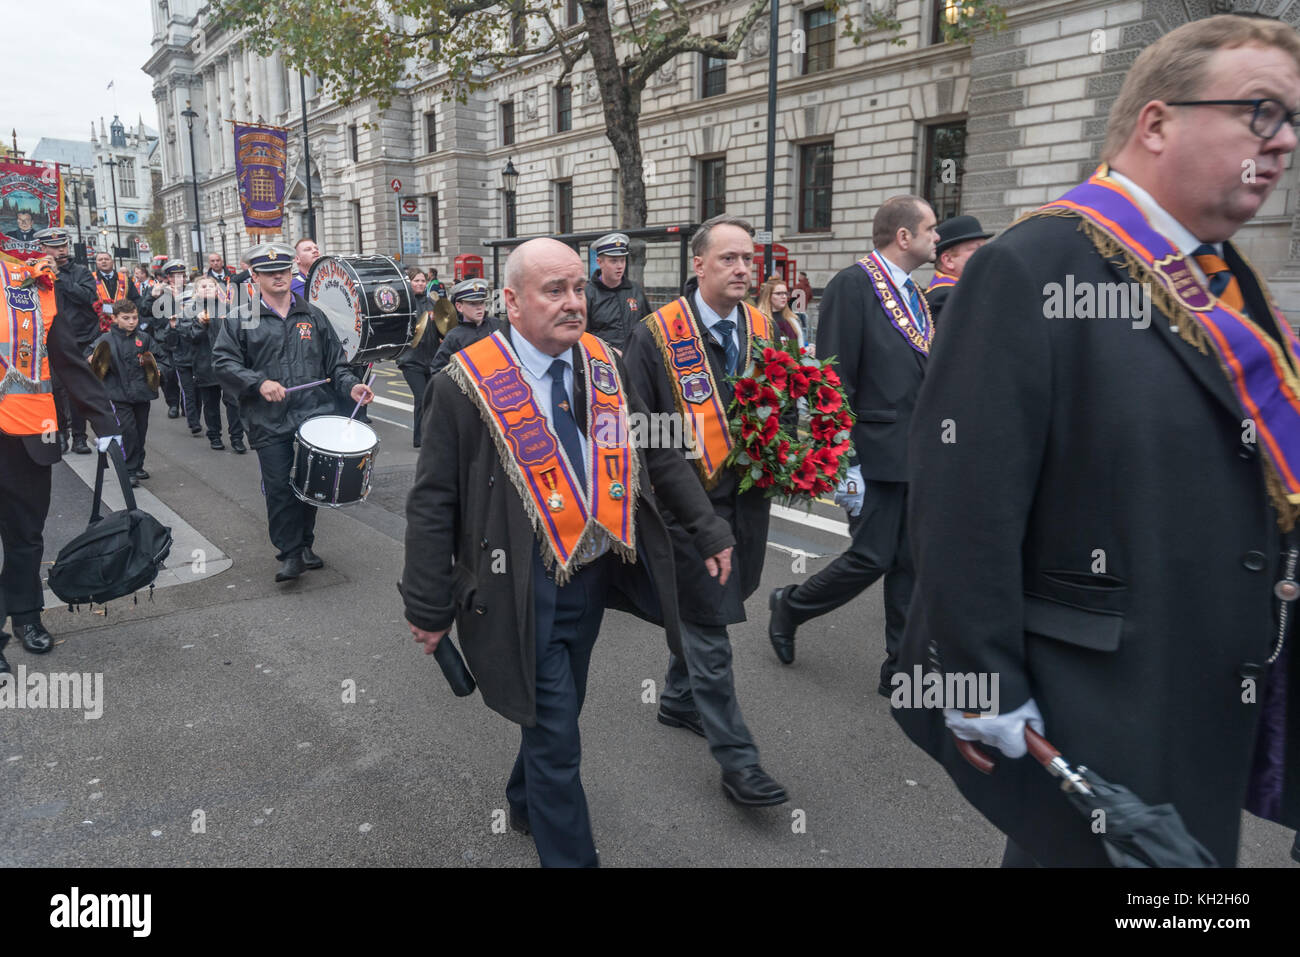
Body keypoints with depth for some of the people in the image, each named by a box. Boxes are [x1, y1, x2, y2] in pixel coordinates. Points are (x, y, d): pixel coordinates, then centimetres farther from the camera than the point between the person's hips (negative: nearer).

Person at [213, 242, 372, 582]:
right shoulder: (239, 320, 4)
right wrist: (259, 383, -16)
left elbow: (334, 362, 15)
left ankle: (305, 545, 26)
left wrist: (349, 385, -3)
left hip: (314, 415, 2)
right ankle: (290, 553, 12)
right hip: (269, 422, -2)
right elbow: (222, 362, -1)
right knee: (279, 488, 0)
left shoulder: (313, 316, 13)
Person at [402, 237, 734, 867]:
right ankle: (568, 854, 23)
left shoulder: (605, 366, 1)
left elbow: (657, 456, 8)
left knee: (558, 711, 24)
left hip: (596, 572, 6)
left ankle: (526, 805, 51)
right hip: (524, 589, -6)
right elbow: (432, 505, -10)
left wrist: (708, 533, 5)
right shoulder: (466, 386, -13)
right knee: (555, 735, 2)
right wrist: (429, 610, -9)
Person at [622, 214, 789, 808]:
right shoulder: (657, 334, -10)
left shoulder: (761, 328, 6)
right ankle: (735, 759, 9)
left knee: (702, 610, 21)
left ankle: (679, 699, 43)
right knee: (709, 627, 0)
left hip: (746, 496, 6)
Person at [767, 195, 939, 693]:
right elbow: (834, 378, -16)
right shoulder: (853, 284, -11)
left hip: (920, 456, 8)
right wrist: (843, 460, -19)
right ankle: (790, 605, 23)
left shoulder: (915, 294, 15)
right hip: (877, 451, -8)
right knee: (872, 557, -2)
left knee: (911, 563, 9)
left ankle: (902, 668, 20)